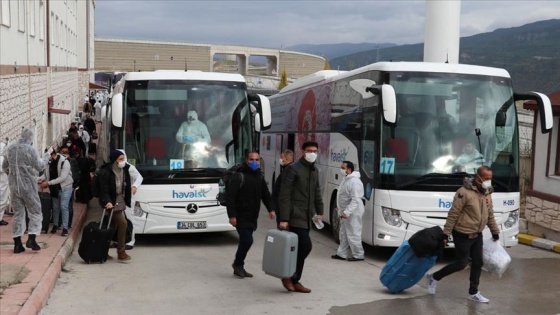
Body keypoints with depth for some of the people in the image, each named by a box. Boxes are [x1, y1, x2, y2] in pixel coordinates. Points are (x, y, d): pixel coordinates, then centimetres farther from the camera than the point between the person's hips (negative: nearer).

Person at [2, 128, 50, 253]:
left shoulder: (9, 149, 6)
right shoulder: (31, 150, -11)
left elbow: (4, 167, 13)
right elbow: (39, 166, -10)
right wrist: (47, 155, 1)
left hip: (14, 186, 5)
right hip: (28, 186, -5)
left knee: (17, 214, 11)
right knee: (35, 213, 5)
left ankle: (17, 243, 10)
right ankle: (31, 238, -9)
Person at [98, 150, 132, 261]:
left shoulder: (124, 169, 5)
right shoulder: (106, 172, -17)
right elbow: (104, 189, -19)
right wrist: (107, 201, -28)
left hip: (120, 201, 8)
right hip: (111, 202, -8)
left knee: (113, 227, 12)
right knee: (122, 223, -16)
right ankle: (121, 252, -10)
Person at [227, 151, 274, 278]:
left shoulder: (260, 177, 13)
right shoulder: (239, 176, -9)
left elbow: (265, 195, 18)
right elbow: (230, 197, -13)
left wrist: (270, 209, 2)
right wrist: (232, 215, -19)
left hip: (252, 217, 7)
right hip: (241, 216, -7)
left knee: (245, 241, 10)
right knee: (247, 240, -13)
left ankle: (239, 266, 22)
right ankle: (238, 264, 7)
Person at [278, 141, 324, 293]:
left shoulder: (315, 170, 14)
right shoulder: (293, 169, -10)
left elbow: (316, 192, 25)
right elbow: (284, 196, -14)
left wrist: (319, 211, 17)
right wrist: (283, 219, -19)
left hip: (307, 216, 8)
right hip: (295, 216, -8)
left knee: (300, 247, 9)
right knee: (305, 245, -14)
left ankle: (294, 280, 16)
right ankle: (288, 275, 1)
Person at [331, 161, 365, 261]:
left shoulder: (354, 182, -21)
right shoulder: (346, 179, 12)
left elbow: (355, 200, -27)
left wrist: (347, 212, -30)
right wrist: (341, 211, 20)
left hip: (353, 213, -10)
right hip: (345, 212, 10)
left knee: (353, 234, -4)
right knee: (344, 234, 15)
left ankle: (358, 255, 7)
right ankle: (341, 254, 23)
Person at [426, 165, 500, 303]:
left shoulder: (487, 193, 4)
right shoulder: (464, 192, -21)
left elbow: (490, 215, 16)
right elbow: (453, 214, -19)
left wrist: (495, 232, 20)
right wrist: (446, 234, -18)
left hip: (477, 235, 7)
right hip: (462, 235, -7)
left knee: (477, 263, 9)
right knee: (461, 264, -1)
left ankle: (473, 293, 21)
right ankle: (434, 277, 17)